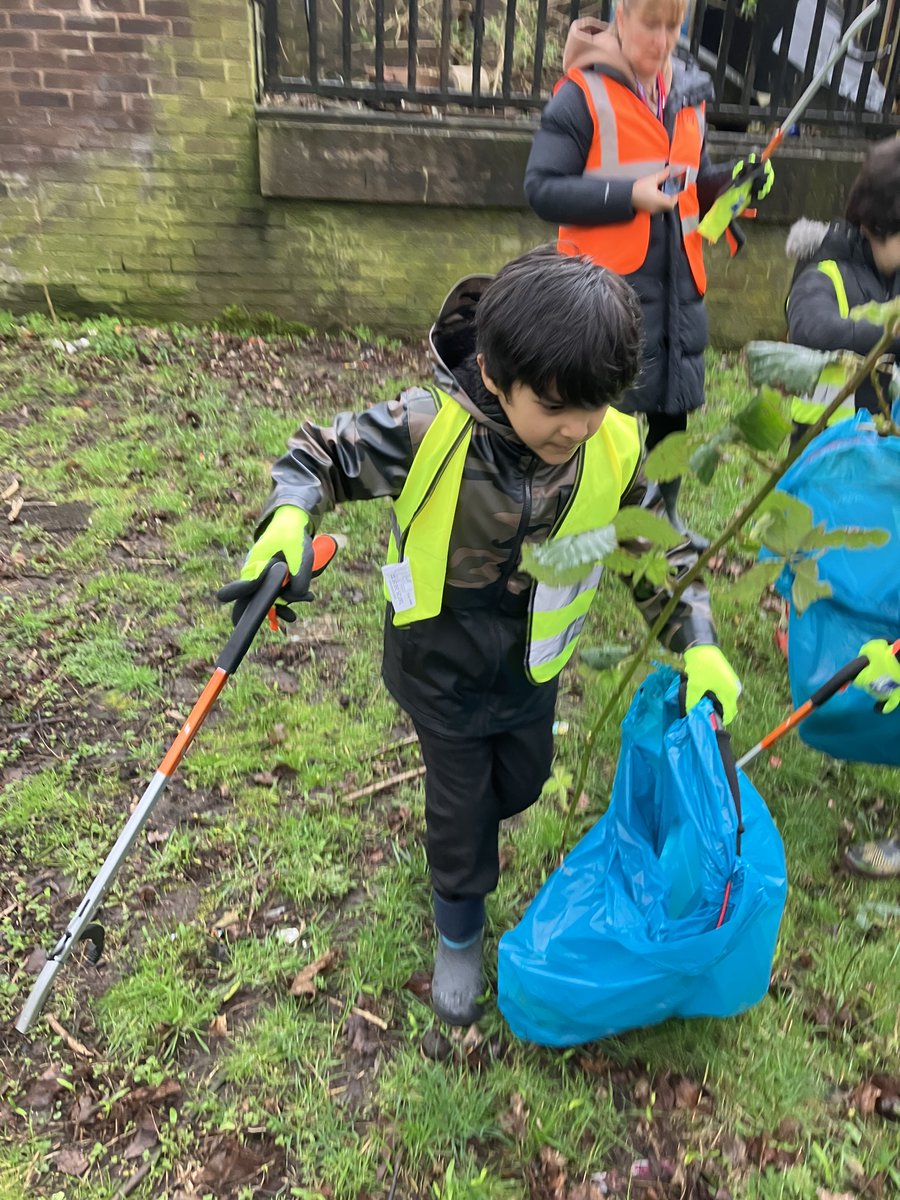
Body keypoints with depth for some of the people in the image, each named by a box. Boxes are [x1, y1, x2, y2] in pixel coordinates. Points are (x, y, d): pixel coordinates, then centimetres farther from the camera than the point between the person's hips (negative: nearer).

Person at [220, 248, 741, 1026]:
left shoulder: (615, 448, -21)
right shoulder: (426, 429, -32)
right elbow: (323, 454, -16)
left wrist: (698, 645, -10)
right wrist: (289, 520, -36)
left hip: (534, 665, 4)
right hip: (442, 667, -3)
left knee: (521, 783, 26)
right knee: (462, 801, 15)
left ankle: (462, 831, 64)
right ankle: (460, 933, 45)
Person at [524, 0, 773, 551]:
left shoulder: (689, 92, 13)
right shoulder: (583, 93, -6)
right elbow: (542, 189, -12)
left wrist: (734, 180, 1)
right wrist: (630, 195, -19)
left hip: (677, 278, 6)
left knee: (675, 402, 11)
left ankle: (663, 513, 29)